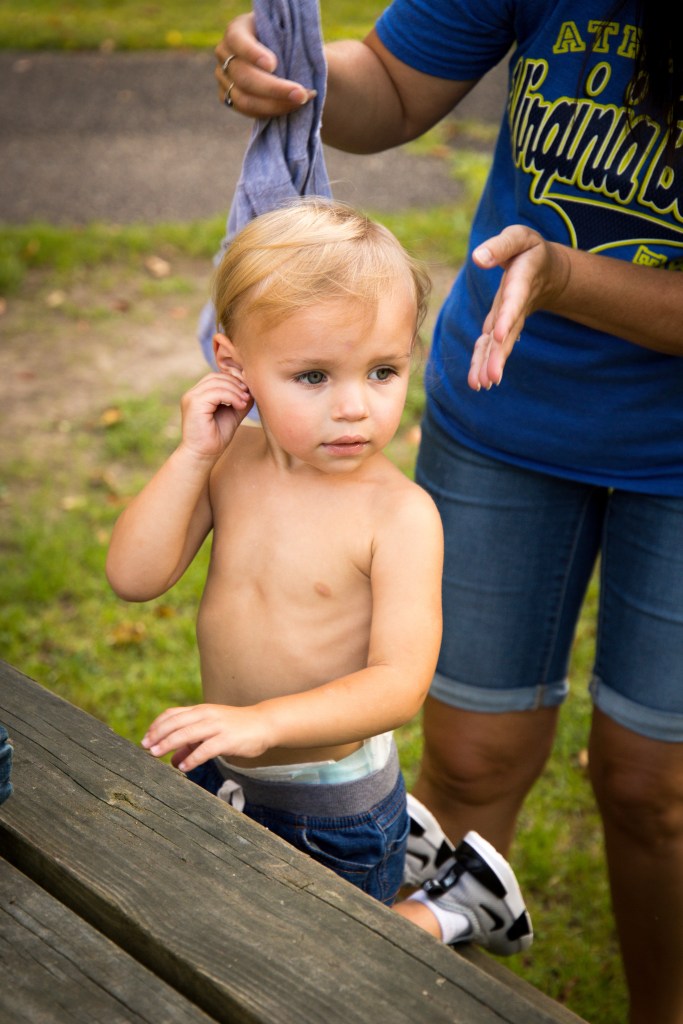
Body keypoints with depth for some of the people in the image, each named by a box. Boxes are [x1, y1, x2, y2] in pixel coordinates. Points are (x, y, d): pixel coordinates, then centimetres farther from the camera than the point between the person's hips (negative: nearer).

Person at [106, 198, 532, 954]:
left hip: (335, 811, -6)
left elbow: (400, 684, -29)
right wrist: (192, 454, -22)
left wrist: (265, 721, -42)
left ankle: (448, 912, 30)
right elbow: (133, 577, -15)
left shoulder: (399, 513, -25)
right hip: (220, 778, 6)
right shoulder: (230, 465, -9)